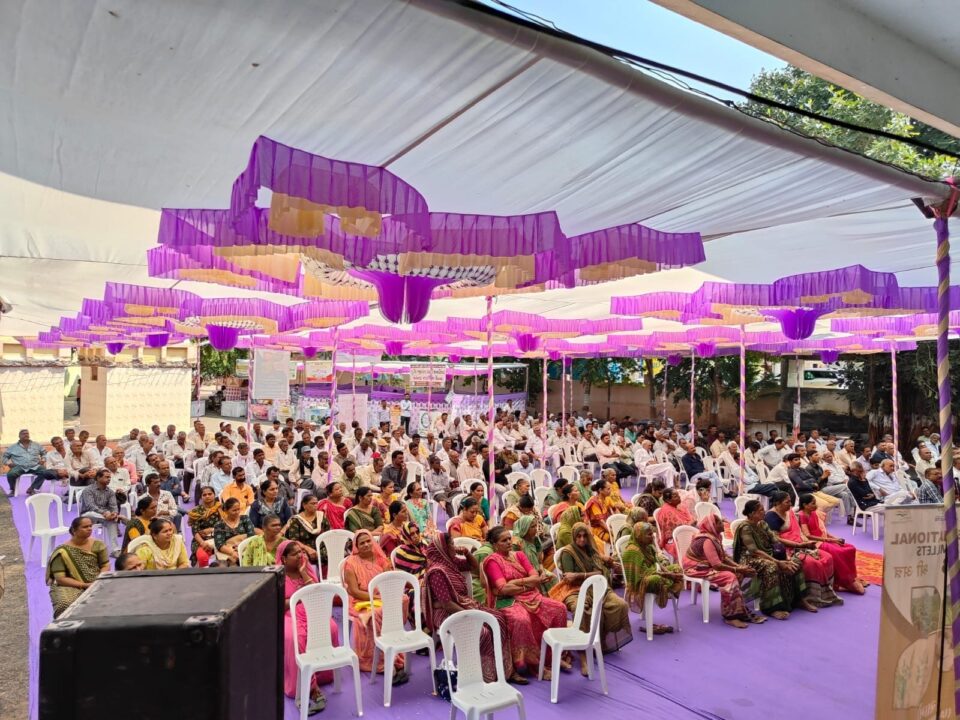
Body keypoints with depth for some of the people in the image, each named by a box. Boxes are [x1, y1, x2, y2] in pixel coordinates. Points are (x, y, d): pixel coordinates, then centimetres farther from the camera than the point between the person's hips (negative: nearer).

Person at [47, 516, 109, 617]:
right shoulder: (62, 552, -5)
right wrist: (85, 585, -18)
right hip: (72, 587, -2)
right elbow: (60, 579, -8)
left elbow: (106, 566, 7)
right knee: (67, 603, -35)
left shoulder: (98, 545, 5)